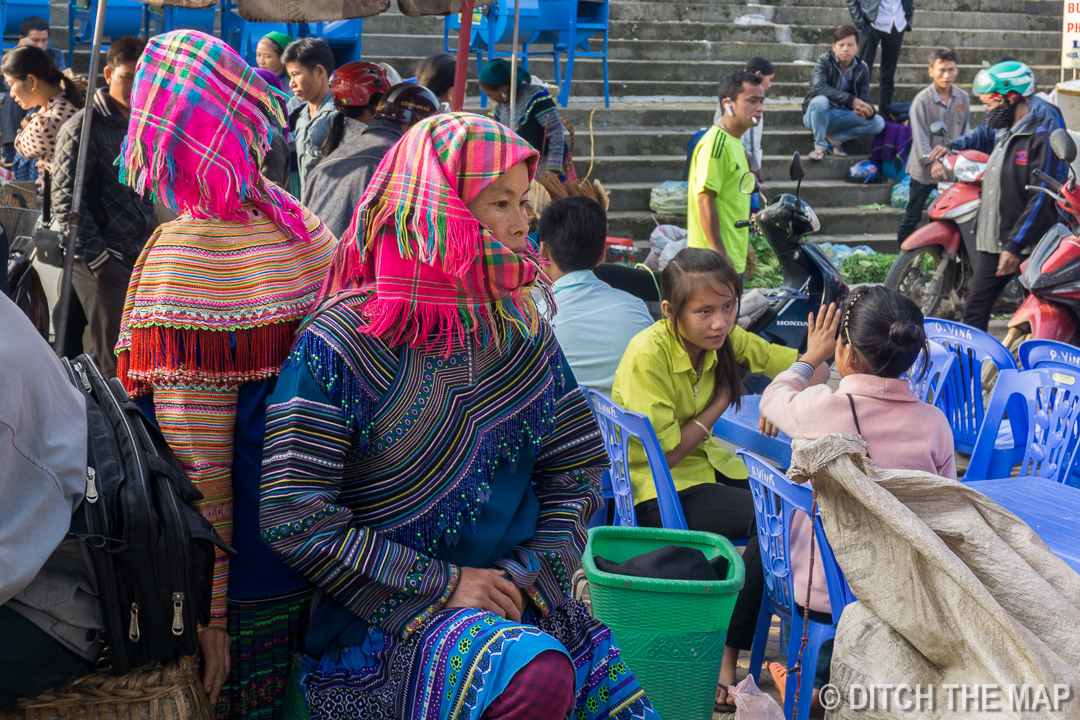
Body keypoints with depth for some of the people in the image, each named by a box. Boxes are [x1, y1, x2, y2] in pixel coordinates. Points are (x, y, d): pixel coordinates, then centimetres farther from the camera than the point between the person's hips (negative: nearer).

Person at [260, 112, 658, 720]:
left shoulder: (524, 332, 7)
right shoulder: (342, 344, -11)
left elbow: (577, 465, 11)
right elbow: (295, 517, -15)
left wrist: (531, 573, -6)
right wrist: (441, 584, -15)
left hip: (516, 600, 5)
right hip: (388, 614, -5)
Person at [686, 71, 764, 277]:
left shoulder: (736, 144, 16)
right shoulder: (715, 144, -16)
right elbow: (705, 200, -21)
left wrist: (744, 248, 23)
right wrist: (720, 255, -23)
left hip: (735, 259, 10)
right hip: (715, 261, -10)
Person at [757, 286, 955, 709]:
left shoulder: (819, 408, -18)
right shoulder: (935, 423, -9)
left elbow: (773, 399, 7)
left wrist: (811, 356, 25)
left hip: (820, 594, -3)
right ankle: (826, 679, 32)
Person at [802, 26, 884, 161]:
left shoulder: (862, 69, 0)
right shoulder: (825, 61, -12)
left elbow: (865, 99, -5)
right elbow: (819, 87, -29)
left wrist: (869, 110, -32)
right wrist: (851, 100, -36)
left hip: (842, 117, 4)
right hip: (817, 115, -4)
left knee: (878, 123, -15)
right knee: (820, 101, -38)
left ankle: (834, 138, -9)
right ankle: (820, 145, -18)